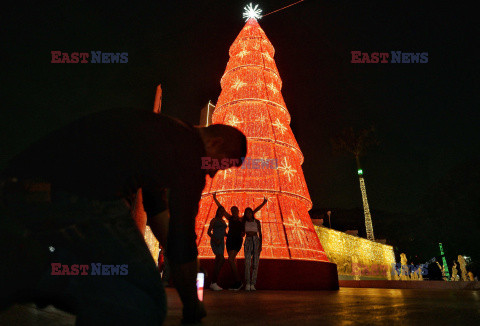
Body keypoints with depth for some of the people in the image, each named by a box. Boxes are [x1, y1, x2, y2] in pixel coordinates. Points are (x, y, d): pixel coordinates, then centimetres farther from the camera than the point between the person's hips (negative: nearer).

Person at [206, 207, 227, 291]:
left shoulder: (223, 221, 19)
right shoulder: (214, 220, -2)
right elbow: (208, 232, -6)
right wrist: (215, 240, -20)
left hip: (221, 242, 8)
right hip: (215, 242, -8)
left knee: (218, 263, 3)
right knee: (222, 259, -20)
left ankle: (213, 283, 9)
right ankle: (213, 283, -15)